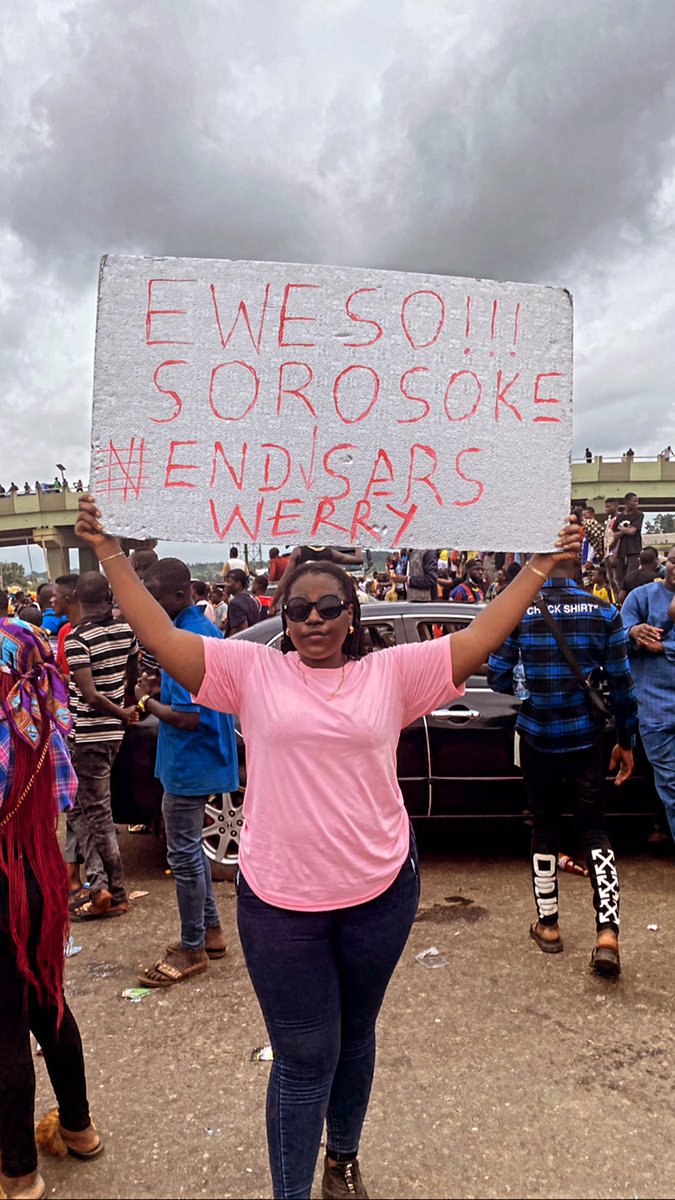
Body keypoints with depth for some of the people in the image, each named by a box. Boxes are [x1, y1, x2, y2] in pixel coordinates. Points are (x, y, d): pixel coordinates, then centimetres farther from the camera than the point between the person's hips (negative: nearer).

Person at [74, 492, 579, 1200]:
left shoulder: (392, 671, -2)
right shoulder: (252, 669, -4)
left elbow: (479, 639, -5)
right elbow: (160, 637, -8)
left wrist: (542, 564, -8)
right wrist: (109, 552, -13)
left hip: (380, 888, 3)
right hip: (280, 898, -2)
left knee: (356, 1035, 24)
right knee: (304, 1057, 8)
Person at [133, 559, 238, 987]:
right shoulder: (206, 627, 7)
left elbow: (186, 717, -27)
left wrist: (148, 702, -11)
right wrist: (162, 687, 4)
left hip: (189, 763, -10)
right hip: (202, 758, 10)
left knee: (184, 855, 3)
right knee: (191, 849, 20)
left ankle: (192, 950, 17)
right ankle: (211, 931, 32)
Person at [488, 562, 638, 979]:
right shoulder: (604, 612, -6)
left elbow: (497, 677, -6)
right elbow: (622, 683, -4)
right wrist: (626, 741, 7)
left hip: (537, 737, 0)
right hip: (586, 738, 0)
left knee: (544, 827, 14)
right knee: (594, 830, 10)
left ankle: (548, 925, 25)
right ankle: (607, 932, -1)